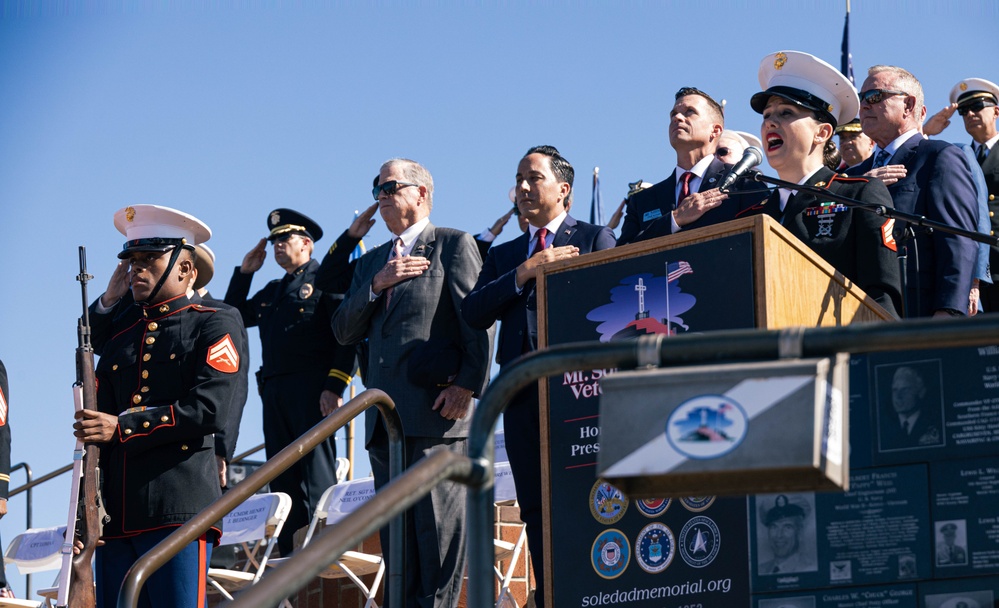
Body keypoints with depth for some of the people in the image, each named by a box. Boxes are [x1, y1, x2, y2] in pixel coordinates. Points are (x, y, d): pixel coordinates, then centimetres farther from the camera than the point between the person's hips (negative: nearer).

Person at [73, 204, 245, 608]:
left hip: (180, 511, -6)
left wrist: (122, 429, -12)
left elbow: (209, 410, -10)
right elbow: (95, 433, 19)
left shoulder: (214, 326, 5)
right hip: (118, 515, 6)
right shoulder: (119, 344, 22)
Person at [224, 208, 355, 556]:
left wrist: (335, 387, -17)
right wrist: (245, 272, 18)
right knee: (283, 481, 4)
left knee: (316, 475, -10)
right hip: (275, 393, 8)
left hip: (311, 390, -8)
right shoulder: (273, 291, 24)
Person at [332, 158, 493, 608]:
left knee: (437, 525, -10)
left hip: (437, 411, -7)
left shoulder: (454, 245, 4)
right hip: (385, 418, 7)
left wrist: (469, 384, -14)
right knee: (396, 533, 5)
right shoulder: (371, 263, 24)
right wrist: (377, 284, -1)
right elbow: (344, 331, 14)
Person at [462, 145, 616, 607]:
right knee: (537, 512, 2)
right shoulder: (503, 255, 22)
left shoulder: (595, 239, 9)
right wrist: (524, 273, -5)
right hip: (522, 392, 5)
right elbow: (474, 313, 6)